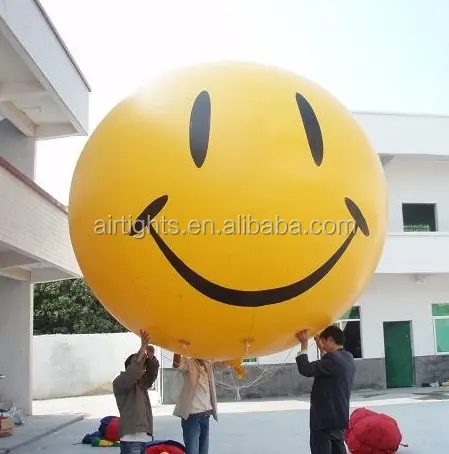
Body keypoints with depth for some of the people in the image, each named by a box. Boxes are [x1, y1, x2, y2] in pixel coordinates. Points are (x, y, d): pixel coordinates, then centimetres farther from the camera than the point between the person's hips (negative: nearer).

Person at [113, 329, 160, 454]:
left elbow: (152, 373, 5)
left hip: (146, 436, 7)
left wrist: (151, 357, -15)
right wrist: (142, 349, -27)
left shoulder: (142, 383, 17)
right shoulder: (119, 383, -4)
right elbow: (131, 373, -22)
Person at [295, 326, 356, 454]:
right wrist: (321, 348, 29)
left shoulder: (333, 358, -19)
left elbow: (306, 369, -24)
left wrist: (304, 345, -14)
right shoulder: (347, 359, 10)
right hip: (339, 418, 9)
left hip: (325, 419, -9)